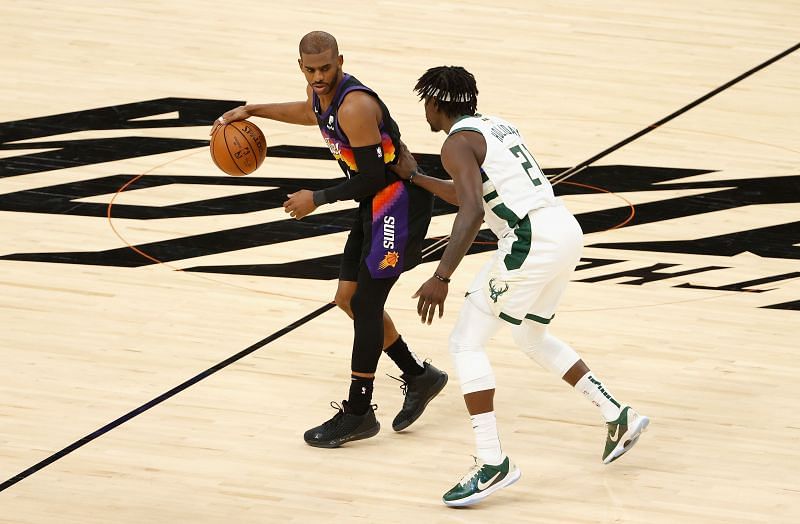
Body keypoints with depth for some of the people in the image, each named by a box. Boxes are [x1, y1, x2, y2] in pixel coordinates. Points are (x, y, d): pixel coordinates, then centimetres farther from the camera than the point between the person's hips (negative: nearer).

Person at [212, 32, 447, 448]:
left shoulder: (355, 108, -28)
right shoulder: (320, 93, 1)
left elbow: (372, 177, -25)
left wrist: (318, 200, -15)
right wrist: (251, 111, 23)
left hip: (400, 202, -10)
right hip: (376, 203, 10)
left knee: (366, 303, -6)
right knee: (348, 297, 13)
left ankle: (358, 413, 2)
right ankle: (418, 376, 25)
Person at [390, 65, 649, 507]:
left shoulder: (458, 143, -6)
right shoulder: (497, 127, 22)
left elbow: (472, 212, -22)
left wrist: (441, 277, -27)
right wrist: (415, 177, 41)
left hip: (530, 241, -9)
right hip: (566, 230, 9)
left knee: (466, 343, -1)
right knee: (532, 337, 30)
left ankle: (492, 462, -8)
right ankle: (618, 417, 27)